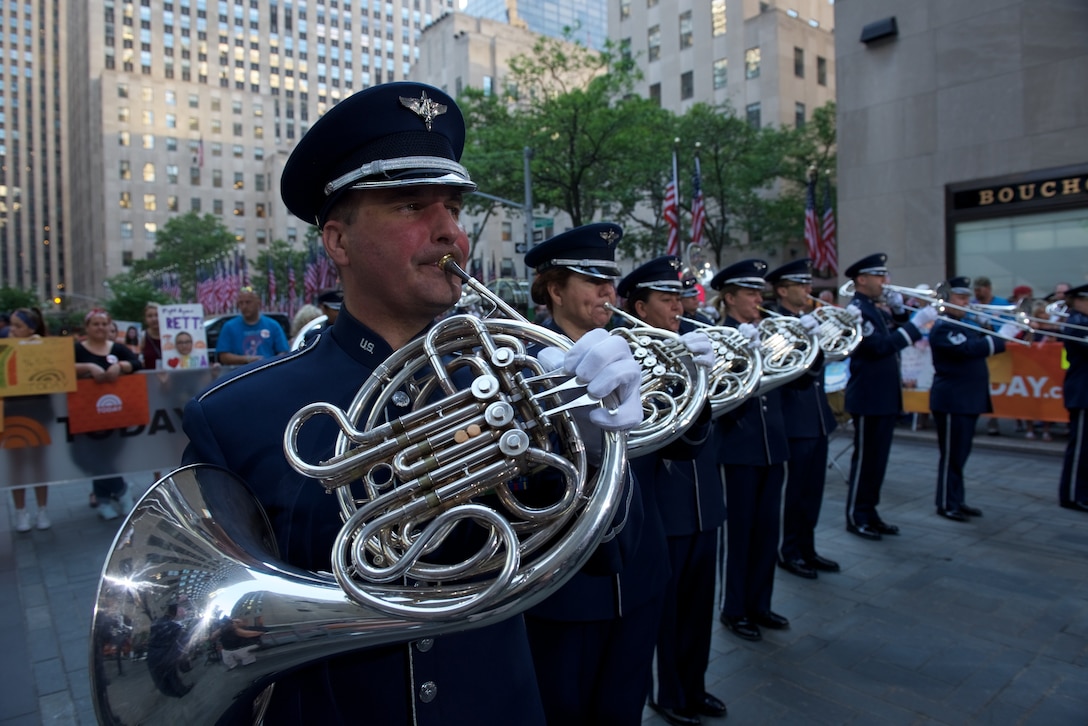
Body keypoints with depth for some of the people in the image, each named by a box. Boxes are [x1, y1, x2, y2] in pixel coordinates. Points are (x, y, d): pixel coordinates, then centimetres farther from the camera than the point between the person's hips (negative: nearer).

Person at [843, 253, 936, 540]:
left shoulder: (876, 310, 16)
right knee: (865, 458, -2)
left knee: (877, 459, 13)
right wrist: (917, 323, -23)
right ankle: (856, 517, 8)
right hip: (869, 398, -9)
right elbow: (880, 346, -24)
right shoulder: (856, 310, -14)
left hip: (886, 397, 9)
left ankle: (869, 513, 22)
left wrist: (899, 311, 1)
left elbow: (896, 334, 15)